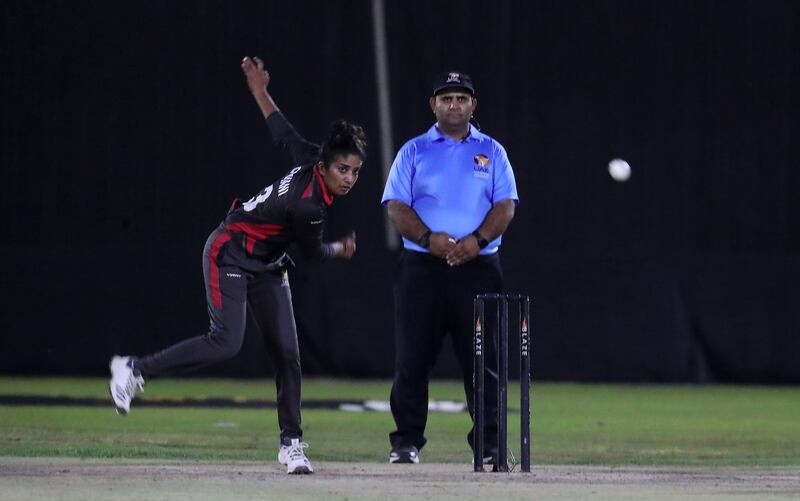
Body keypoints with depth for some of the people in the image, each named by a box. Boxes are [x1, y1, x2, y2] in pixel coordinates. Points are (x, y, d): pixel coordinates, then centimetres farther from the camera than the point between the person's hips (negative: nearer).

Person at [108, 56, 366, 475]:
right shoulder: (308, 206, -32)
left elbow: (282, 130, 6)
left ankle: (291, 443, 2)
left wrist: (259, 90, 23)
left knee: (286, 354, 0)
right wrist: (340, 250, 10)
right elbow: (312, 251, -12)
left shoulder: (312, 160, -10)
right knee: (226, 342, -22)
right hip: (230, 255, -9)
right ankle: (134, 369, -8)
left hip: (267, 266, 9)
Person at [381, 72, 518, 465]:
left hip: (478, 266, 0)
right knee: (412, 355, -3)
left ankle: (491, 440, 2)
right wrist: (428, 237, -15)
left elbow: (506, 206, 4)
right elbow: (396, 206, 2)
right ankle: (407, 440, 3)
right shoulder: (414, 152, 11)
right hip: (422, 266, 0)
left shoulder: (491, 152, 14)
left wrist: (478, 239, -14)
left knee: (483, 355, -2)